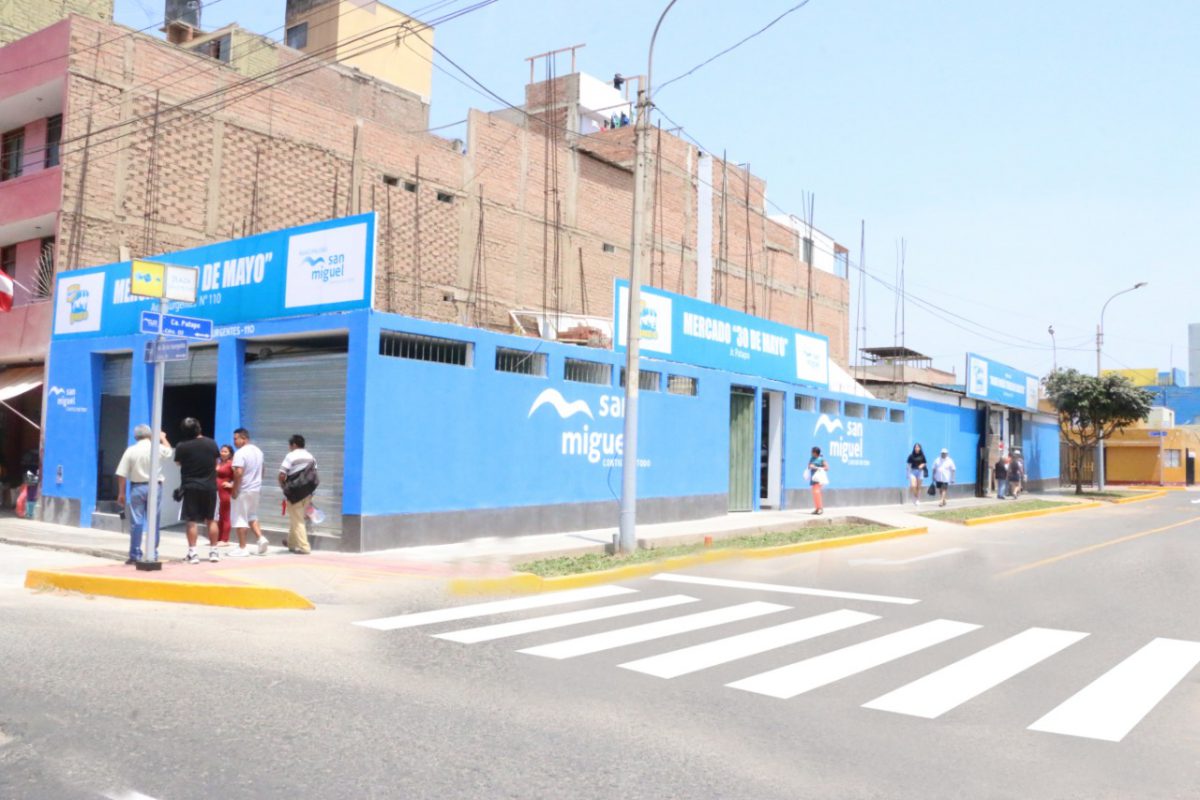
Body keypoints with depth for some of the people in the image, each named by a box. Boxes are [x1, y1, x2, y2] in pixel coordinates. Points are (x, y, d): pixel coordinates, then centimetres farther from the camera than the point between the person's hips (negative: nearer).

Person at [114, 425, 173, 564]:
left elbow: (121, 474, -4)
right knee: (154, 522, 6)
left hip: (137, 487, 0)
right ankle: (153, 554, 8)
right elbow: (169, 451, 24)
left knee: (136, 522, 3)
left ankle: (135, 555, 5)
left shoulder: (130, 450, -3)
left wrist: (121, 493, 5)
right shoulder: (158, 448, -2)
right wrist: (163, 438, 40)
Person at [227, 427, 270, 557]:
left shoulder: (240, 453, -17)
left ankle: (242, 548, 5)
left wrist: (234, 490, -17)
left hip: (243, 490, -8)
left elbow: (238, 473, -23)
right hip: (256, 489, 8)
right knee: (252, 516, 21)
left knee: (240, 519, 1)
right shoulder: (258, 451, 10)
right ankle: (260, 538, 3)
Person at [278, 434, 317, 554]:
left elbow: (282, 475, -13)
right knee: (297, 518, 19)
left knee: (297, 520, 0)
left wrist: (284, 487, 4)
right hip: (307, 493, 6)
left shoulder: (290, 456, -9)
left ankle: (303, 547, -4)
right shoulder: (311, 457, 11)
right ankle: (292, 544, 28)